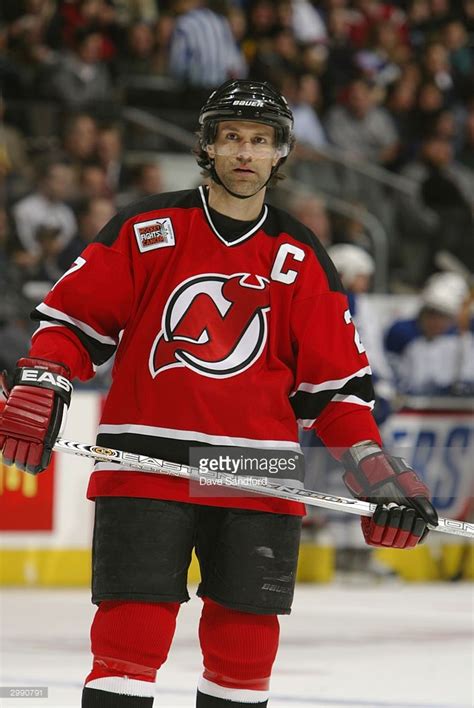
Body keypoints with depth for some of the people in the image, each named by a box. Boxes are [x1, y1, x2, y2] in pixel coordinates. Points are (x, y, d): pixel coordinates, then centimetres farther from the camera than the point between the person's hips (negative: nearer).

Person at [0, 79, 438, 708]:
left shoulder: (301, 259, 8)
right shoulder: (146, 229, 3)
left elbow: (336, 379, 10)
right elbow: (74, 315, 6)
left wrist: (374, 468, 1)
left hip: (257, 478, 2)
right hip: (145, 463, -2)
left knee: (245, 650, 4)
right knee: (130, 637, -8)